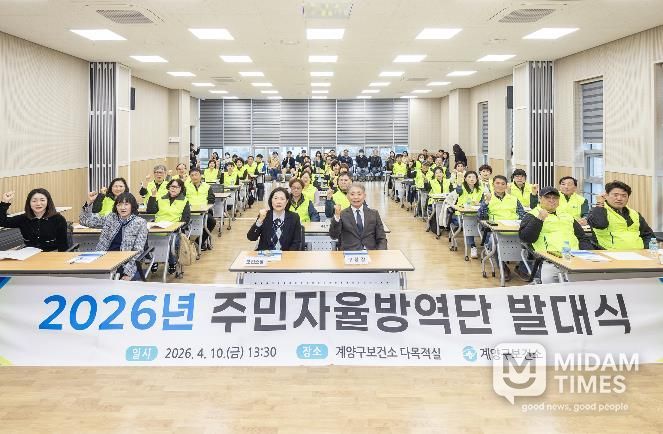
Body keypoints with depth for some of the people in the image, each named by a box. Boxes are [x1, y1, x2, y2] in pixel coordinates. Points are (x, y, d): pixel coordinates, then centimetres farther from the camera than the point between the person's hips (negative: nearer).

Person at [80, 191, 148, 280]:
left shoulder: (140, 223, 1)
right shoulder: (110, 218, 13)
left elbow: (138, 251, -5)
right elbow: (85, 221, 13)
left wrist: (129, 272, -15)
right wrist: (89, 202, -2)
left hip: (127, 264, -3)